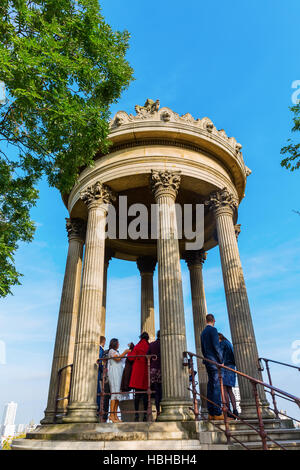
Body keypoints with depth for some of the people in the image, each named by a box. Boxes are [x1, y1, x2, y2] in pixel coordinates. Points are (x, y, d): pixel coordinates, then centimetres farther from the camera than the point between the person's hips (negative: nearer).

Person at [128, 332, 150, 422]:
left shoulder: (137, 346, 0)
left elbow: (131, 358, -2)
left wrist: (129, 352, 15)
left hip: (137, 372, -2)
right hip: (146, 371, 2)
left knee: (137, 394, 0)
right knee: (145, 394, 5)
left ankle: (136, 415, -3)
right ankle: (145, 415, 2)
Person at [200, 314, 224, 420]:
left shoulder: (203, 332, 18)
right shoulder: (213, 330, -7)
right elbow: (216, 346, -14)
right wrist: (221, 360, -8)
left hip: (208, 362, 8)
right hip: (214, 361, -8)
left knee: (211, 386, 7)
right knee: (216, 386, -9)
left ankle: (211, 413, 8)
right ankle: (217, 413, -10)